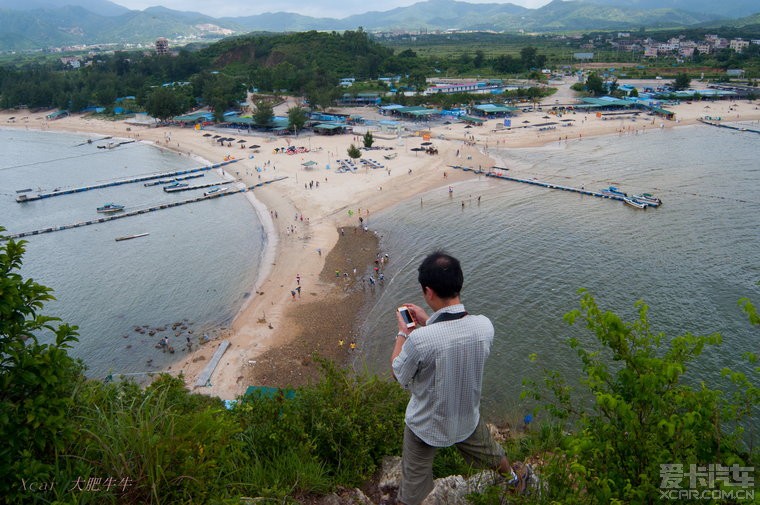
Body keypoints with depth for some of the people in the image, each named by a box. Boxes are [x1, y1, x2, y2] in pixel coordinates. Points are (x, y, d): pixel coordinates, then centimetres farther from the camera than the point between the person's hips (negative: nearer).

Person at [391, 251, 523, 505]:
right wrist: (427, 322, 3)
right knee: (491, 453, 35)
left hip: (426, 426, -5)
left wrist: (402, 332, -4)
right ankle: (512, 478, 64)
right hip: (468, 419, 5)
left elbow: (399, 374, -16)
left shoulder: (419, 339, -37)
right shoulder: (485, 326, -22)